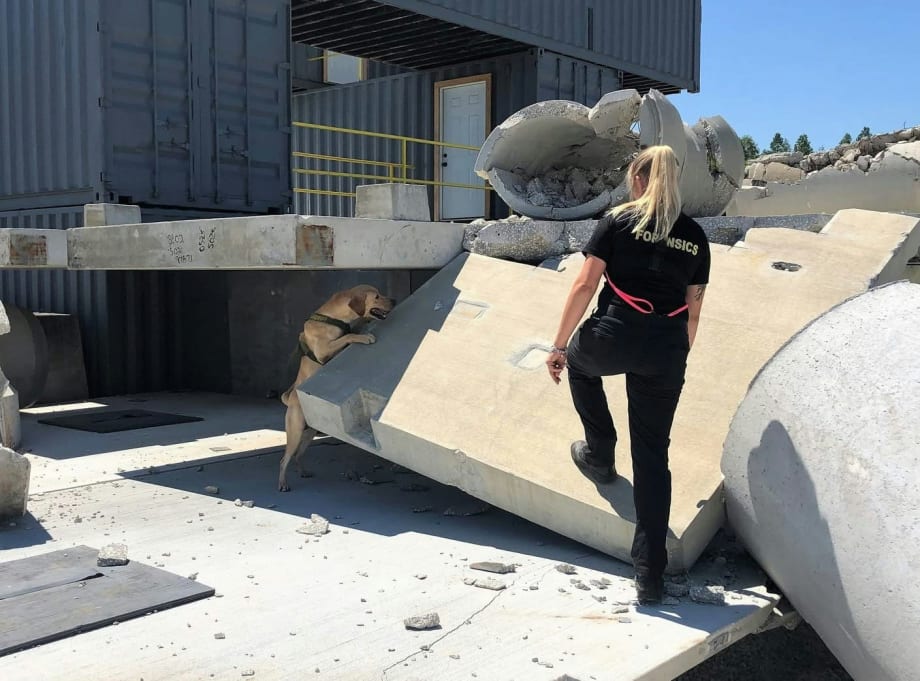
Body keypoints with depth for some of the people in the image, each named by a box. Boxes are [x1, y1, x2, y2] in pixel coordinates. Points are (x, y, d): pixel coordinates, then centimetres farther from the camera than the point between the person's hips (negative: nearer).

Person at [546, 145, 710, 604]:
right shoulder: (694, 237, 14)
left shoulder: (617, 221, 4)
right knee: (652, 457, 8)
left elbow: (585, 285, -2)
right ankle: (650, 575, 8)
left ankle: (599, 456, 35)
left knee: (580, 360, 36)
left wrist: (559, 345, 4)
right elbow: (693, 310, 16)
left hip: (613, 336, -3)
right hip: (666, 349, 3)